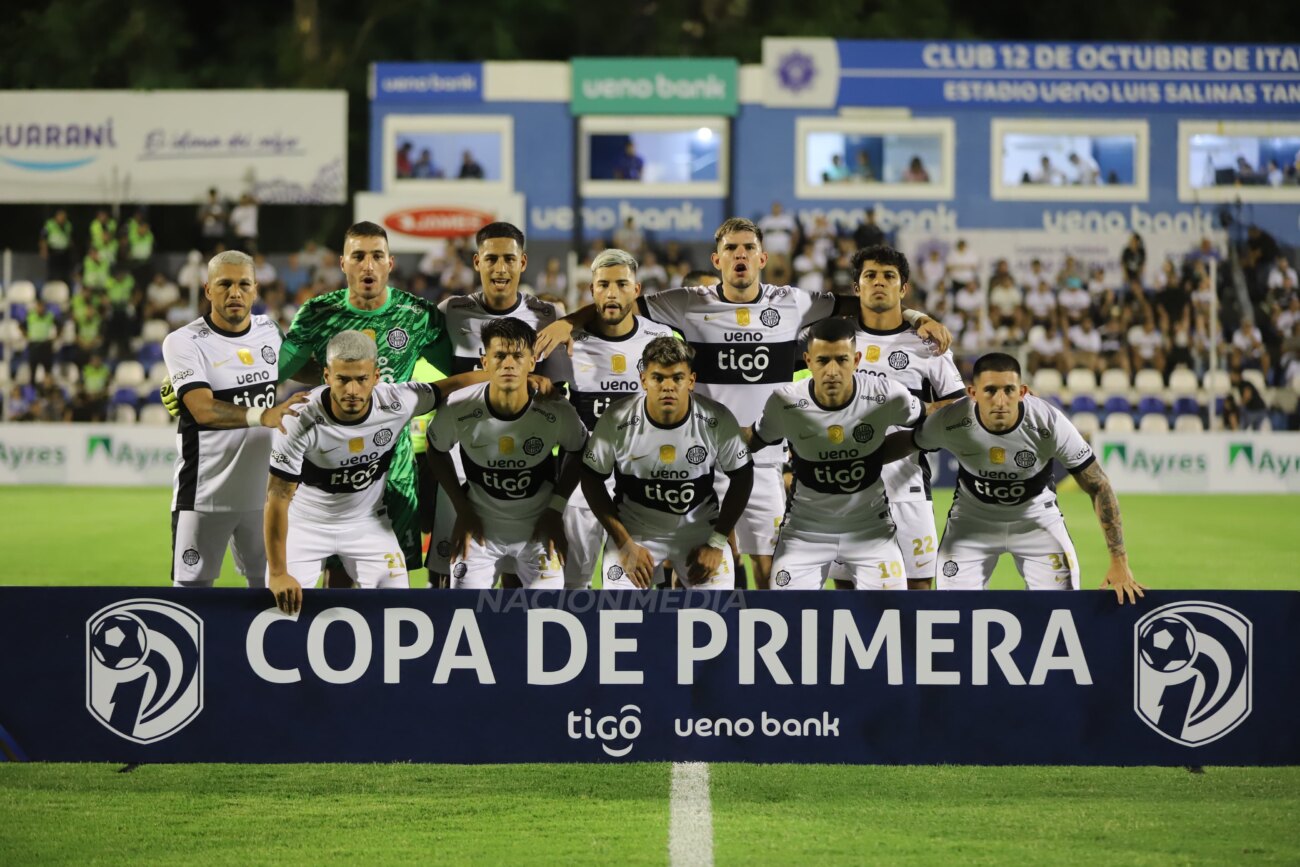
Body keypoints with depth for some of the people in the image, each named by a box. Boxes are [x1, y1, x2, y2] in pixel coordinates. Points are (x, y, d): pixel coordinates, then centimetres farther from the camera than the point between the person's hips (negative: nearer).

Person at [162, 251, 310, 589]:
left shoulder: (269, 330, 7)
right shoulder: (184, 342, -11)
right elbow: (203, 409, -25)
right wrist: (262, 416, -38)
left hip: (263, 493, 5)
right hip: (205, 496, -5)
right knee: (193, 586, -3)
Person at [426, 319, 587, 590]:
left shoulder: (558, 413, -20)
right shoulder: (458, 410, -20)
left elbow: (577, 452, 3)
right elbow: (437, 452, 2)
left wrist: (556, 509, -3)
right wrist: (462, 510, -1)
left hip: (539, 529, 0)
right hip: (480, 527, 0)